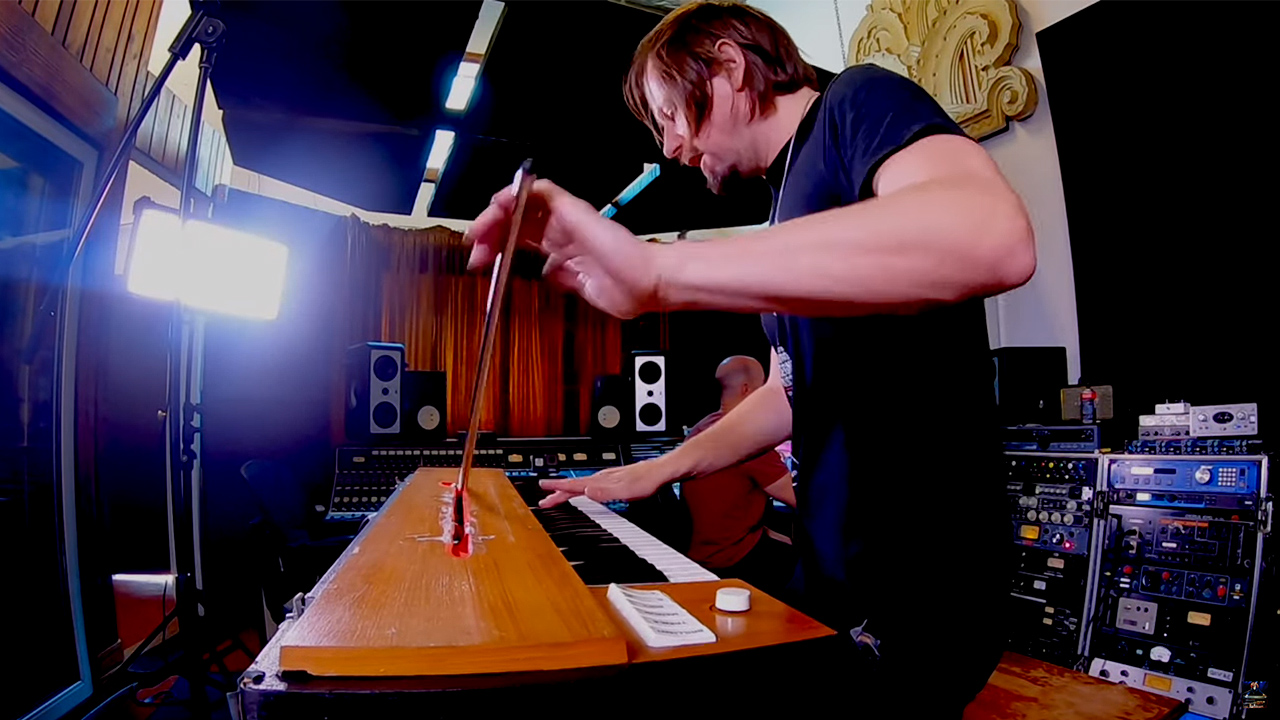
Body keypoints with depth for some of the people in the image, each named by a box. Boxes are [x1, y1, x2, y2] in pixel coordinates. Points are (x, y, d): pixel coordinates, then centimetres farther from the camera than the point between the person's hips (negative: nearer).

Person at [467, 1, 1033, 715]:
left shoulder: (860, 102, -10)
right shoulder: (795, 193, 15)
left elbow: (992, 238, -34)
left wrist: (657, 270, -37)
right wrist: (663, 468, 11)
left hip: (914, 594, -8)